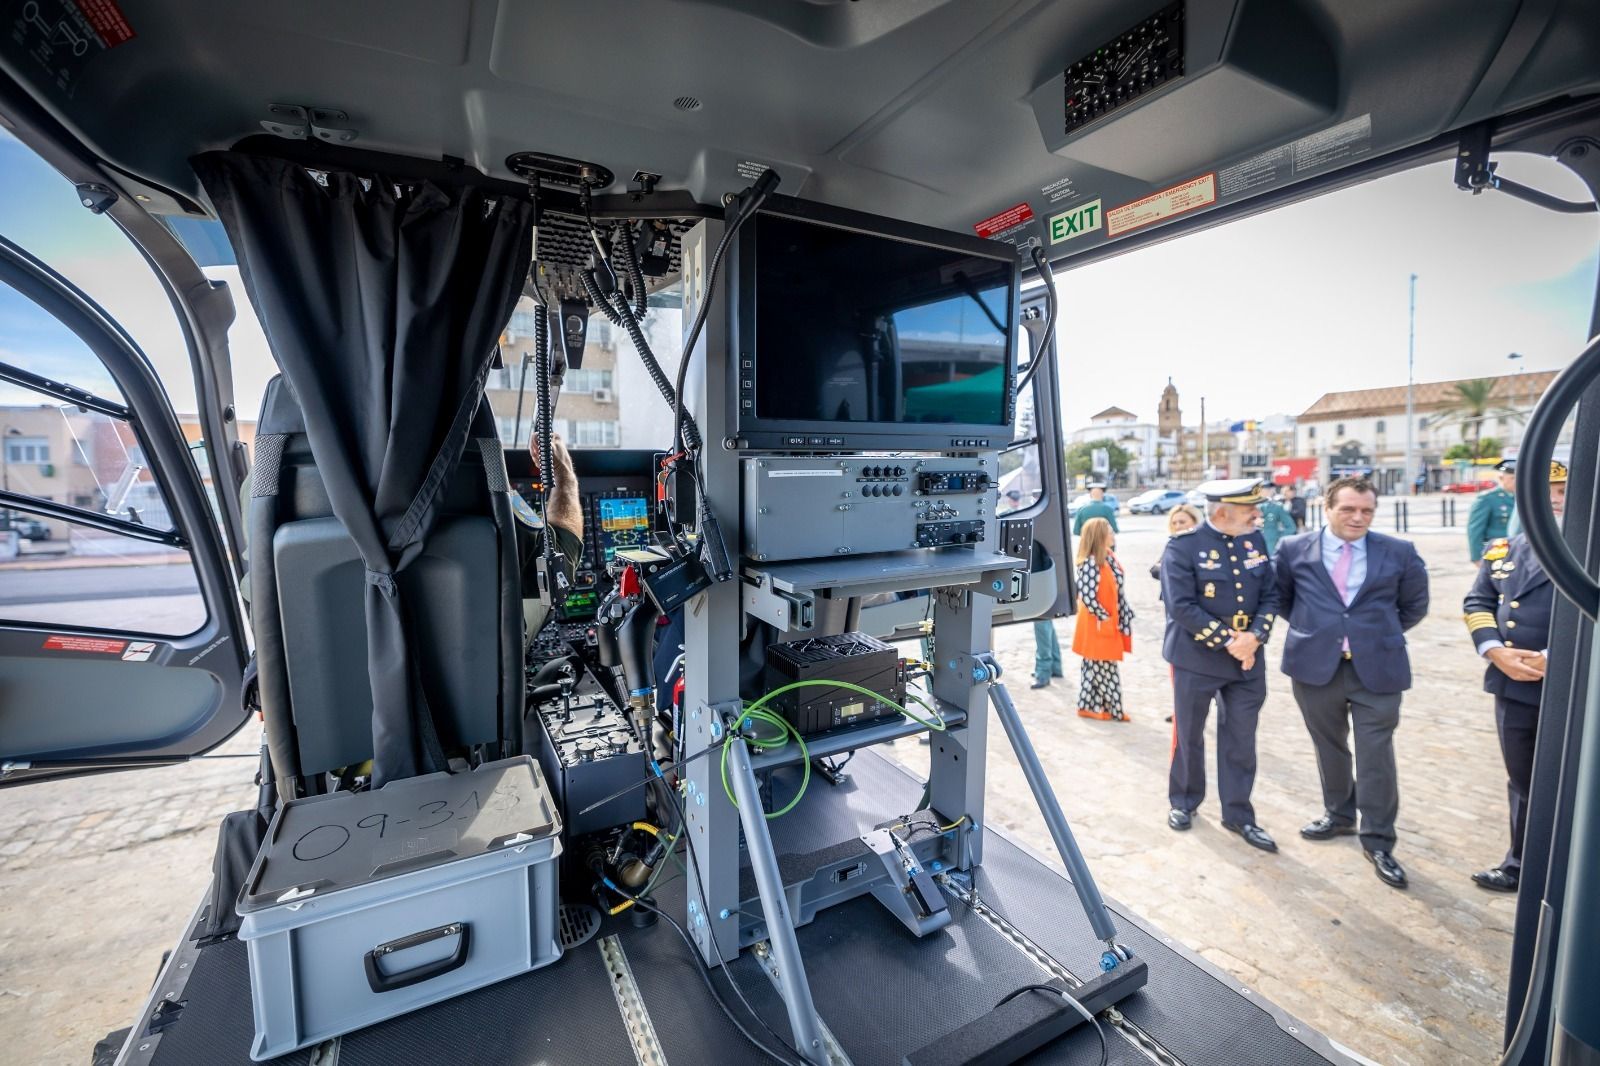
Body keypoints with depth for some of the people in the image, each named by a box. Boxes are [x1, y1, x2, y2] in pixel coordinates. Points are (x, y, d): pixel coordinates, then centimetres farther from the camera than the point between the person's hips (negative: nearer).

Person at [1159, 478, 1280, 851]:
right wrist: (1228, 641, -19)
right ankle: (1183, 802, 31)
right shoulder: (1183, 546, -14)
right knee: (1189, 736, 11)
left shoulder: (1254, 541, 4)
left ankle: (1238, 814, 28)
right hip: (1196, 659, -5)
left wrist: (1255, 637, -12)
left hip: (1248, 659, 5)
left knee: (1241, 739, 12)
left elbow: (1270, 595, 4)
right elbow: (1182, 607, -18)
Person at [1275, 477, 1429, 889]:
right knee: (1329, 749, 16)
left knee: (1376, 757, 2)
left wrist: (1382, 633, 9)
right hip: (1315, 666, 1)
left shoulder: (1398, 553, 2)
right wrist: (1309, 627, 9)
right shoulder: (1294, 550, 0)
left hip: (1377, 668, -1)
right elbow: (1280, 597, 14)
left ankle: (1378, 842, 16)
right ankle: (1339, 816, 36)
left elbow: (1415, 605, 15)